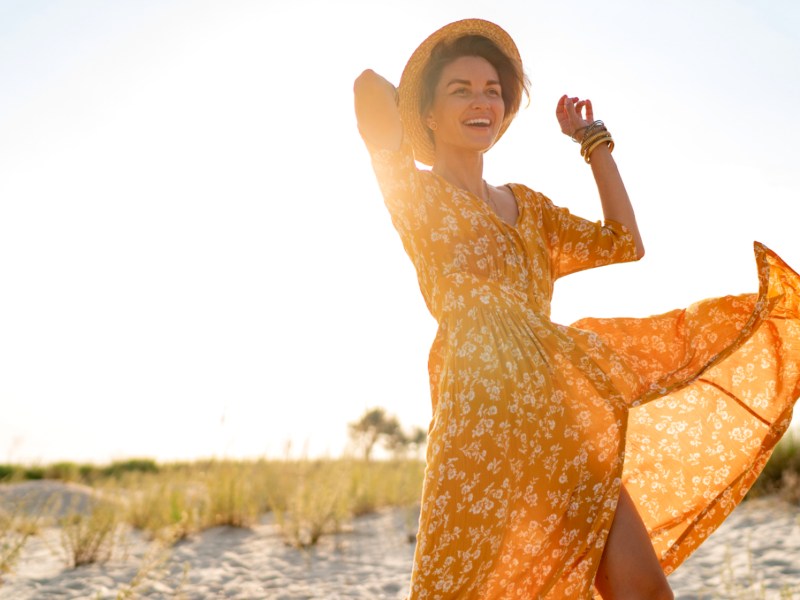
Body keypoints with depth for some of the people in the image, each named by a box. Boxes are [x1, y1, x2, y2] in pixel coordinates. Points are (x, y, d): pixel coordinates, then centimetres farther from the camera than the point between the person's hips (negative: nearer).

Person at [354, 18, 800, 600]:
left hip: (557, 416, 6)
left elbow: (624, 244, 16)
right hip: (484, 414, -6)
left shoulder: (525, 205, 22)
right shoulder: (416, 194, 3)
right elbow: (369, 86, -11)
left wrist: (592, 138, 22)